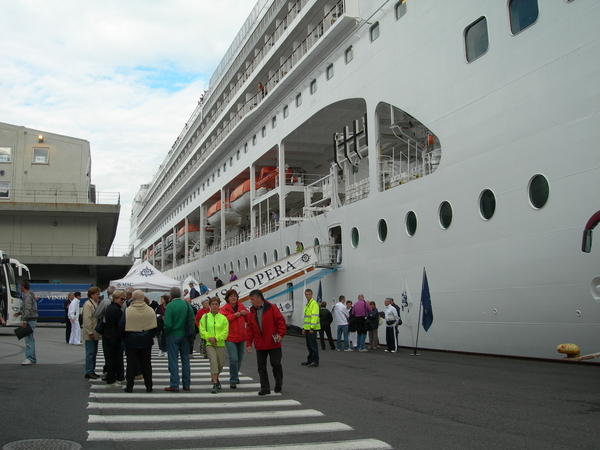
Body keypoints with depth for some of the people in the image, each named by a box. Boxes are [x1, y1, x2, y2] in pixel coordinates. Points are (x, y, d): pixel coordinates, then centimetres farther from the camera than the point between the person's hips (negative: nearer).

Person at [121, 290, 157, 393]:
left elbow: (122, 326, -5)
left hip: (131, 342, -2)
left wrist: (124, 338, 11)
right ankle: (149, 386, 11)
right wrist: (151, 336, 18)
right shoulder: (150, 310, -3)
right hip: (146, 342, 2)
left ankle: (129, 386, 7)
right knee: (146, 364, 9)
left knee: (131, 364, 5)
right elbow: (154, 327, 3)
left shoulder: (127, 311, -10)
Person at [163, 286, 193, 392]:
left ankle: (174, 385, 3)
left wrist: (165, 332, 1)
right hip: (184, 336, 5)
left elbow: (168, 324, -18)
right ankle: (186, 384, 18)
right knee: (185, 360, 12)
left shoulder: (170, 306, -14)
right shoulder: (186, 304, 0)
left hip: (173, 336, -5)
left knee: (173, 360, 2)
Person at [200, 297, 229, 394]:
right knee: (213, 362, -18)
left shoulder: (223, 318, 5)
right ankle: (215, 385, -18)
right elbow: (202, 331, 0)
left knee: (220, 364, 10)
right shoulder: (205, 317, 5)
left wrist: (216, 338, -14)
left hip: (220, 344, 2)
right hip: (209, 344, -2)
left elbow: (225, 332, -2)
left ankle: (215, 378, 40)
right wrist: (209, 338, -15)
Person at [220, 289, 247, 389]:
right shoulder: (224, 309, -4)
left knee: (240, 359, 15)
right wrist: (234, 315, -22)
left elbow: (249, 320, 14)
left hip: (241, 337, 5)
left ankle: (235, 376, 36)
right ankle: (233, 381, -6)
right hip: (230, 337, -5)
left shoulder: (241, 306, 8)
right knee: (233, 359, -15)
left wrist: (245, 313, -6)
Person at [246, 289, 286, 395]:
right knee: (261, 366, 3)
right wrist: (249, 343, 4)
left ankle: (279, 385, 22)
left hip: (273, 344, -4)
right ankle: (265, 388, 10)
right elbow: (249, 329, 10)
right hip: (260, 345, 4)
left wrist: (280, 334, -18)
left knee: (276, 364, 2)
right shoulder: (252, 312, 9)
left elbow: (281, 321, -6)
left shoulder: (272, 308, -5)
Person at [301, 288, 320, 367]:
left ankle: (315, 362, -2)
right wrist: (304, 328, 19)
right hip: (307, 328, 9)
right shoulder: (306, 305, 19)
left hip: (312, 329, -9)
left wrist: (312, 328, -22)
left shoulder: (314, 304, -11)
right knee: (309, 345, 13)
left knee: (313, 345, -6)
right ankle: (310, 360, 21)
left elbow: (315, 316, -18)